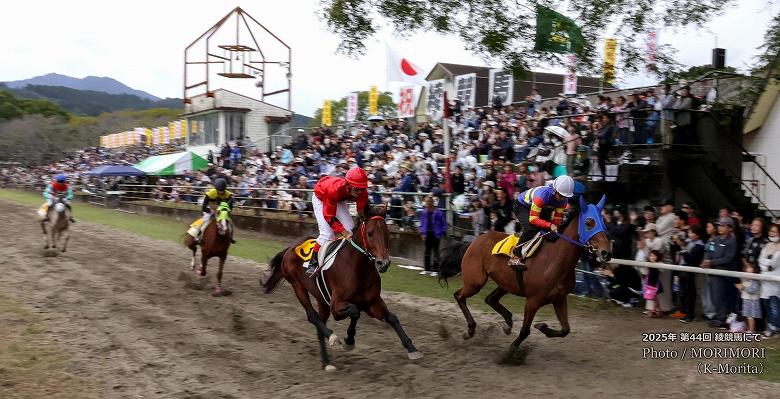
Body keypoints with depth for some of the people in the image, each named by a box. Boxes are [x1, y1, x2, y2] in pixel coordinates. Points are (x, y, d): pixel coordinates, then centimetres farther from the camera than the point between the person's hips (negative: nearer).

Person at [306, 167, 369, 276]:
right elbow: (329, 216, -37)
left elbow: (363, 213, -17)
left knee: (351, 229, -5)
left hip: (339, 200, 6)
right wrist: (345, 234, -44)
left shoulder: (362, 193, -30)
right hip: (320, 199, -6)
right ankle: (313, 263, -8)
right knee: (327, 233, -19)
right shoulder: (334, 189, -44)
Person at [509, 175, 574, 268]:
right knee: (530, 228, -29)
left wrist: (555, 228, -29)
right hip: (522, 205, -8)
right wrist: (550, 225, -49)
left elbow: (558, 218, -11)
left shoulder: (563, 200, -19)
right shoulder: (542, 195, -40)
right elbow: (533, 219, -39)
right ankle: (515, 256, -24)